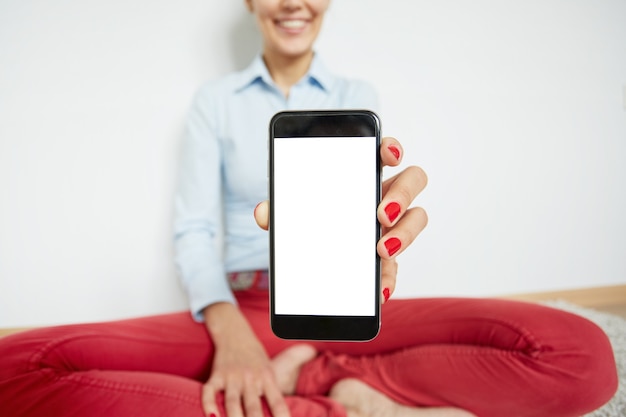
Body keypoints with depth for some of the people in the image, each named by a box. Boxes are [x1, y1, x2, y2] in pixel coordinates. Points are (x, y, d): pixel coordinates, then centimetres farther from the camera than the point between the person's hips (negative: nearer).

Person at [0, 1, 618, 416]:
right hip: (243, 310, 0)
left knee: (583, 353, -21)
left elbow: (366, 198, -8)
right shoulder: (216, 100, 6)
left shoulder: (355, 97, 8)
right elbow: (194, 231, -1)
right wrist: (228, 331, -22)